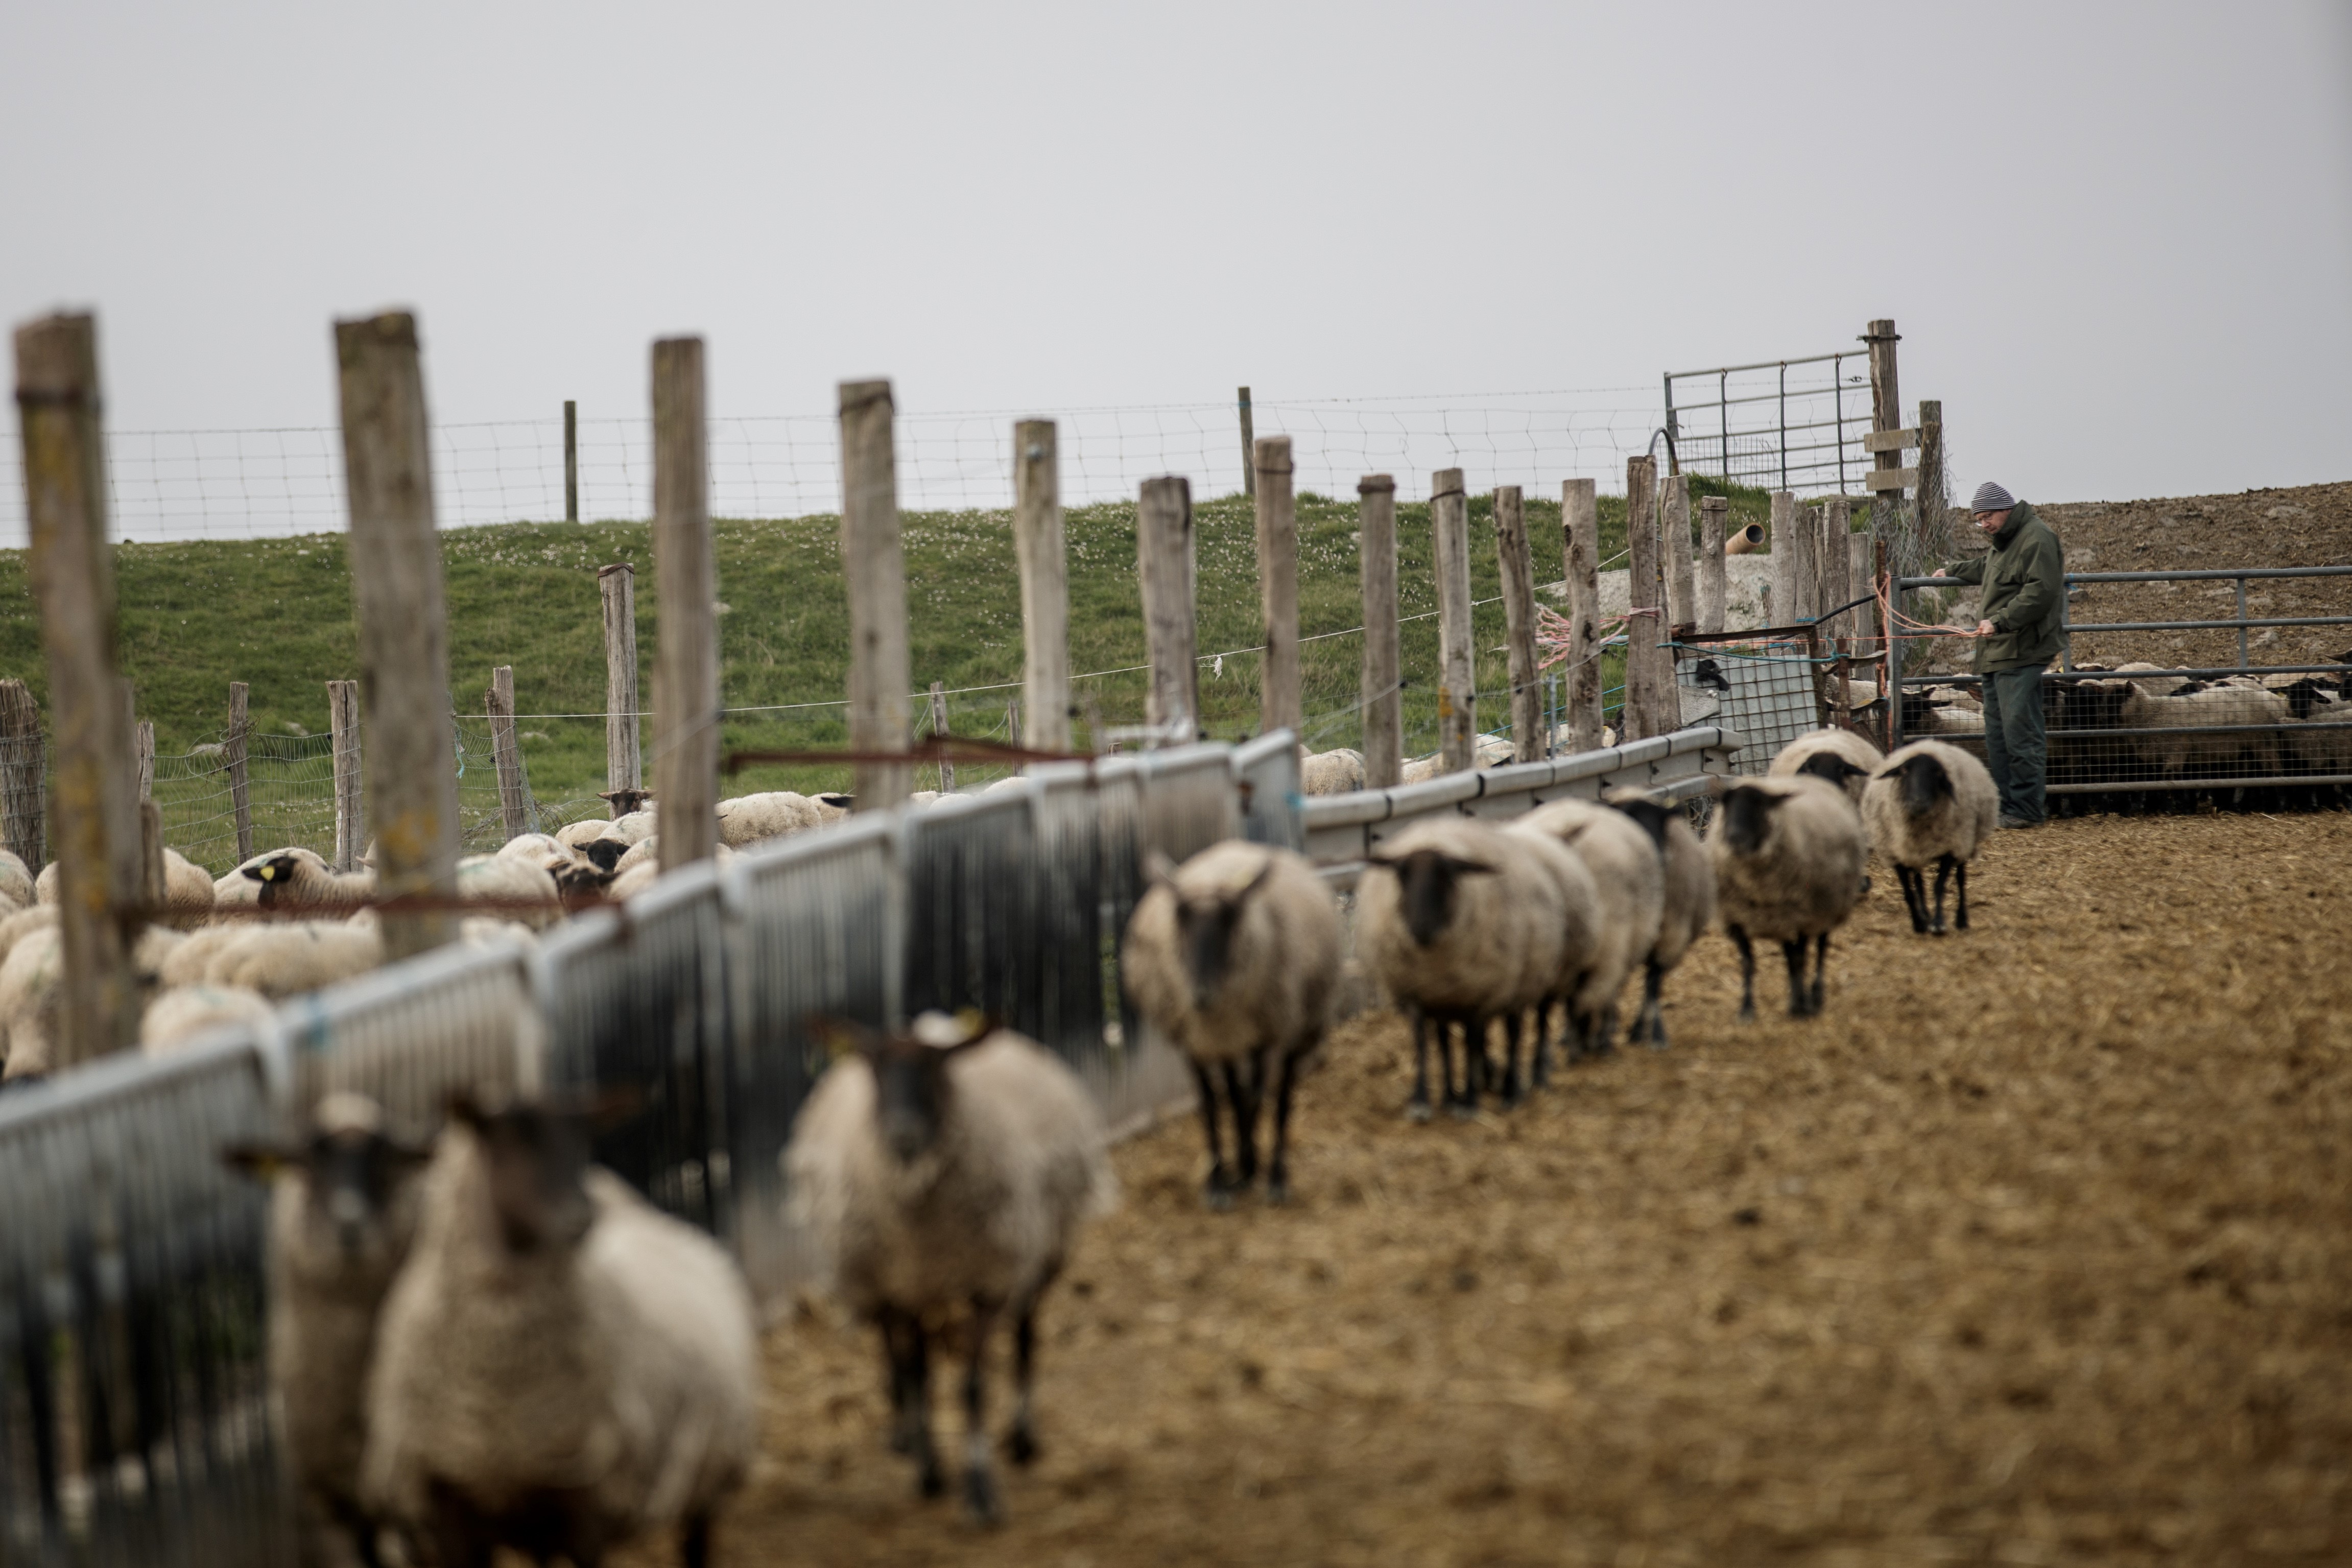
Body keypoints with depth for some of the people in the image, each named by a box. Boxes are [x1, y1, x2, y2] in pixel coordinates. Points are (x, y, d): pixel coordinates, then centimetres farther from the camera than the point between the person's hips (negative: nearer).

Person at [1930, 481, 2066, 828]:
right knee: (1997, 732, 10)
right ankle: (2005, 803, 13)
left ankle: (2027, 809, -12)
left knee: (2019, 729, -13)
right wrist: (1952, 572, 57)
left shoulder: (2037, 539, -12)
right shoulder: (2002, 543, 22)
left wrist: (2000, 621, -27)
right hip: (1996, 653, 11)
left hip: (2022, 653, -11)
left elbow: (2040, 594, -23)